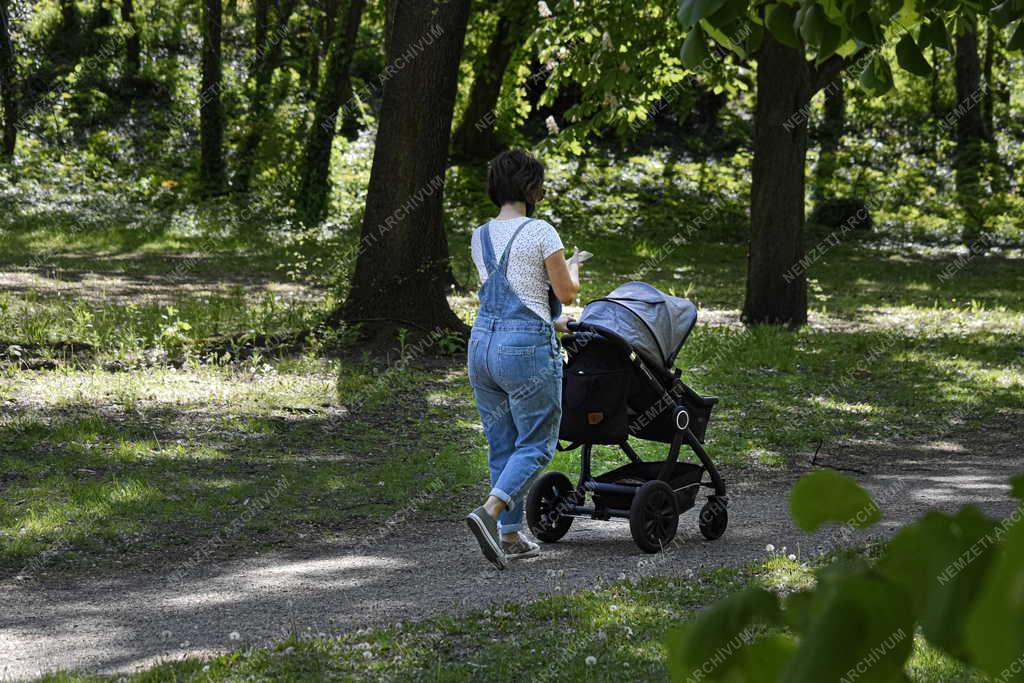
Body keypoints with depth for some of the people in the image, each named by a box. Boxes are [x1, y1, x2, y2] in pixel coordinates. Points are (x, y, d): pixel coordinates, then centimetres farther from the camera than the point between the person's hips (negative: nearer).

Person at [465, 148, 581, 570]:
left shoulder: (480, 237, 11)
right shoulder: (540, 233, -9)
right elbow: (567, 292, -3)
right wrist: (572, 268, 20)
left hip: (482, 344, 6)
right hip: (526, 348, -6)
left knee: (502, 444, 14)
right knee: (536, 444, 1)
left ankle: (510, 536, 13)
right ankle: (489, 512, -19)